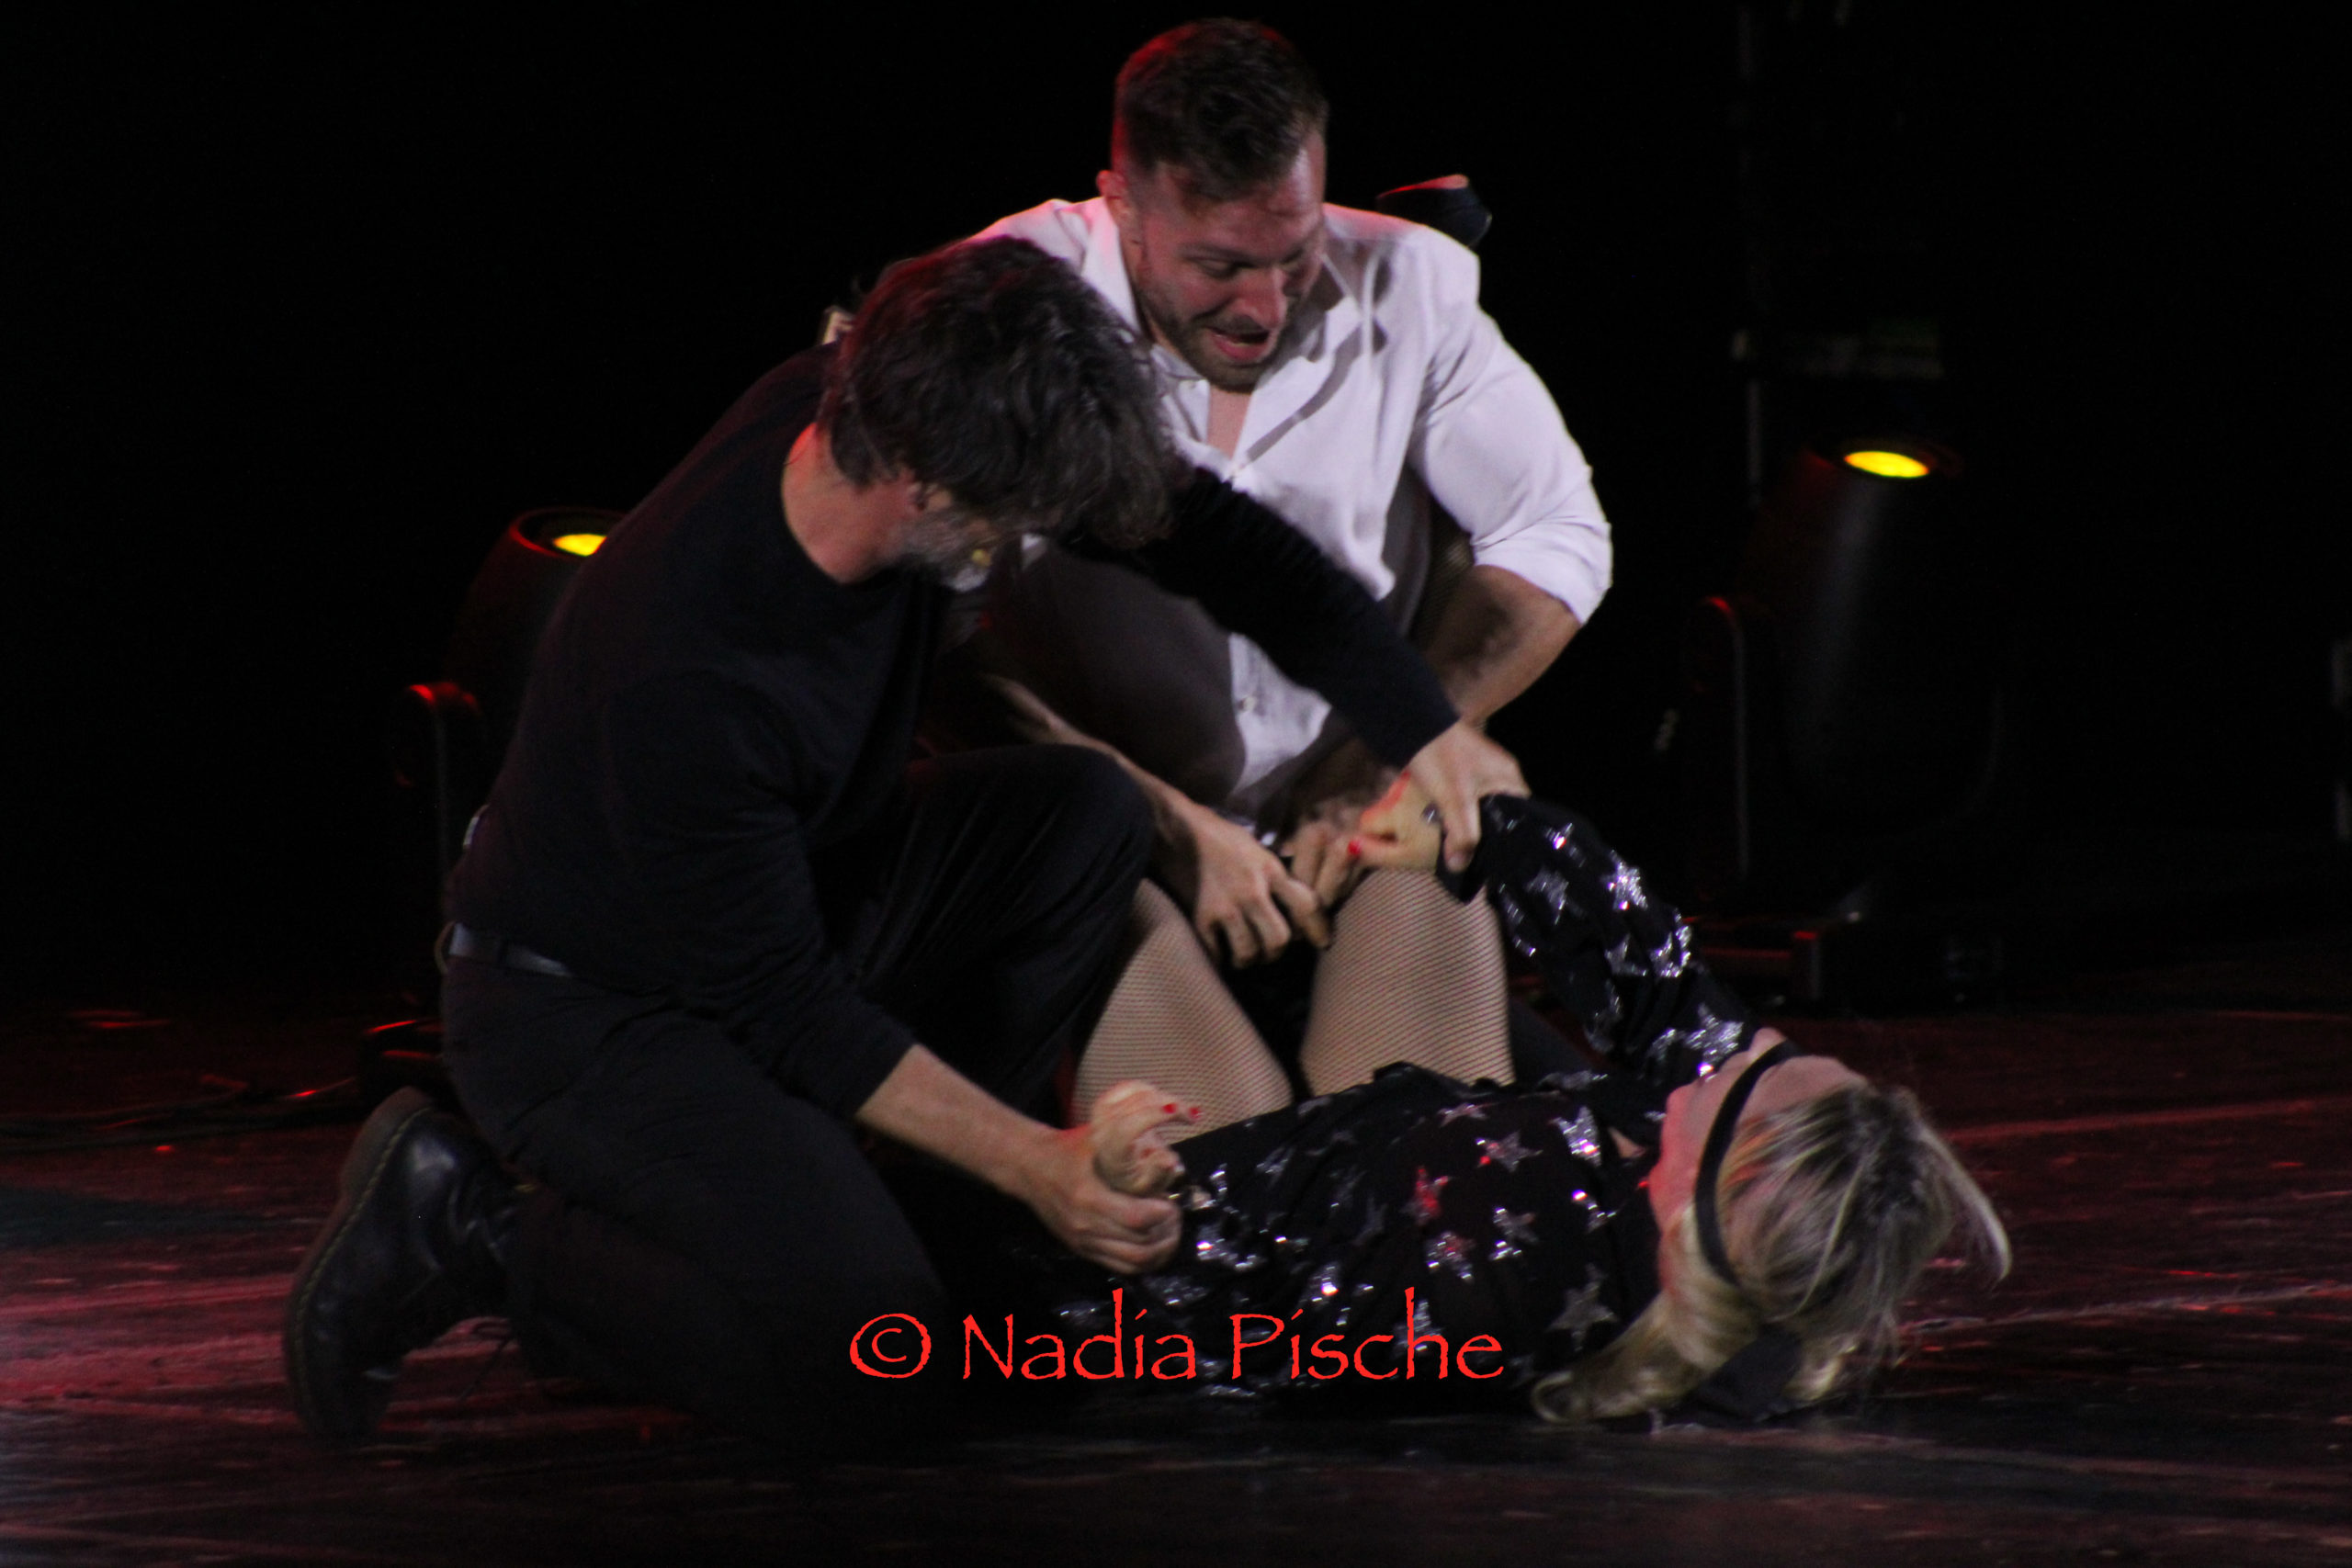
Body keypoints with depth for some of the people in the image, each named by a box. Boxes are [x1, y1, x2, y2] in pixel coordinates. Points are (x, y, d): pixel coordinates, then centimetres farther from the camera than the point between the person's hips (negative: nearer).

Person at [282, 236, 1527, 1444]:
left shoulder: (871, 411, -16)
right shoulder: (683, 676, -37)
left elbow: (1197, 532, -2)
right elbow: (780, 1006, -25)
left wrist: (1426, 729, 0)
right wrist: (1031, 1162, -24)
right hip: (588, 1008, -8)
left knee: (1082, 813, -11)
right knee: (854, 1338, -27)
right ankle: (480, 1232, -5)